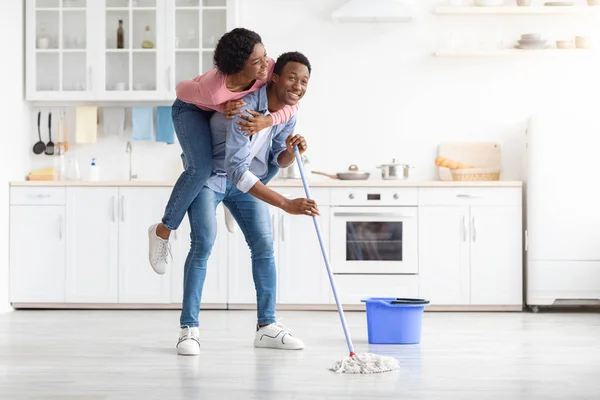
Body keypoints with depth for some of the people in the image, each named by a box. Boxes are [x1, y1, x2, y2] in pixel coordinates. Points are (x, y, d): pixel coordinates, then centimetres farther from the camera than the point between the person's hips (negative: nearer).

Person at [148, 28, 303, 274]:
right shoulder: (213, 90, -43)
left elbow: (291, 103, -24)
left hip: (222, 109, 6)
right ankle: (163, 231, -8)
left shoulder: (270, 68, -34)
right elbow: (181, 89, -23)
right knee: (201, 169, -27)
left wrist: (268, 121, -42)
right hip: (192, 109, -6)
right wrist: (222, 107, -28)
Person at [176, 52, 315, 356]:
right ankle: (188, 328, -12)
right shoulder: (245, 107, -35)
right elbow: (237, 170, -42)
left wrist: (291, 151, -23)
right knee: (203, 244, -18)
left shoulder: (289, 112, -10)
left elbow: (279, 160, 3)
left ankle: (266, 326, 7)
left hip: (247, 178, 7)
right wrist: (287, 204, -47)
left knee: (264, 245, -1)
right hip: (209, 173, -7)